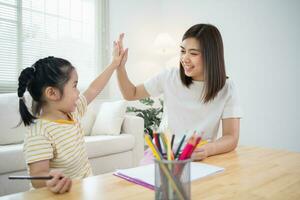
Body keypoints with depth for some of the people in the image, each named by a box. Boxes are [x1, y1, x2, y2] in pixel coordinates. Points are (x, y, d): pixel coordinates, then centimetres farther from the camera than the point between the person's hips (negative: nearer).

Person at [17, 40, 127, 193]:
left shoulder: (72, 111, 3)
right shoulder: (38, 135, -20)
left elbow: (94, 89, 13)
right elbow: (38, 177, -21)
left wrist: (114, 64, 19)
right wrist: (51, 180, -43)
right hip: (63, 193, -7)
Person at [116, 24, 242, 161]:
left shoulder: (226, 88, -6)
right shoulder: (170, 77, 0)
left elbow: (232, 138, -12)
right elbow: (131, 94, 10)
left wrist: (208, 149, -33)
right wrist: (120, 66, -6)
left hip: (199, 159, 1)